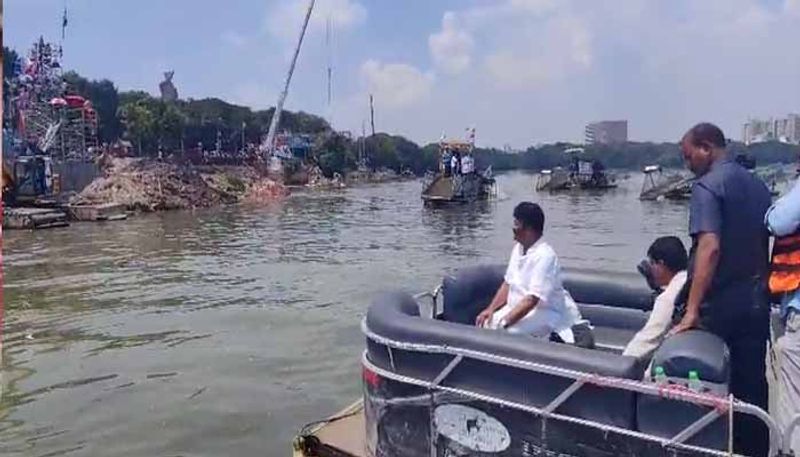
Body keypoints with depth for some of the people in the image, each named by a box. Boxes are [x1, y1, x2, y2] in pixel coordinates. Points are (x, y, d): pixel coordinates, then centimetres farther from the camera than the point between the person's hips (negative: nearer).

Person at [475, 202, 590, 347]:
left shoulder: (544, 256, -22)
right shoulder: (518, 248, 5)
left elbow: (532, 299, -27)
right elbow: (507, 284, 11)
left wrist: (504, 323, -29)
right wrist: (491, 309, -1)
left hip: (545, 312, -8)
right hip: (518, 308, 9)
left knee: (504, 333, -30)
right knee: (486, 324, -7)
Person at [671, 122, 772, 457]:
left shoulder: (707, 185, -14)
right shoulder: (757, 184, 10)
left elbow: (710, 247, -26)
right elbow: (766, 243, 17)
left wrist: (692, 309, -27)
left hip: (720, 304, -7)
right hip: (755, 302, 7)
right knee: (752, 386, 13)